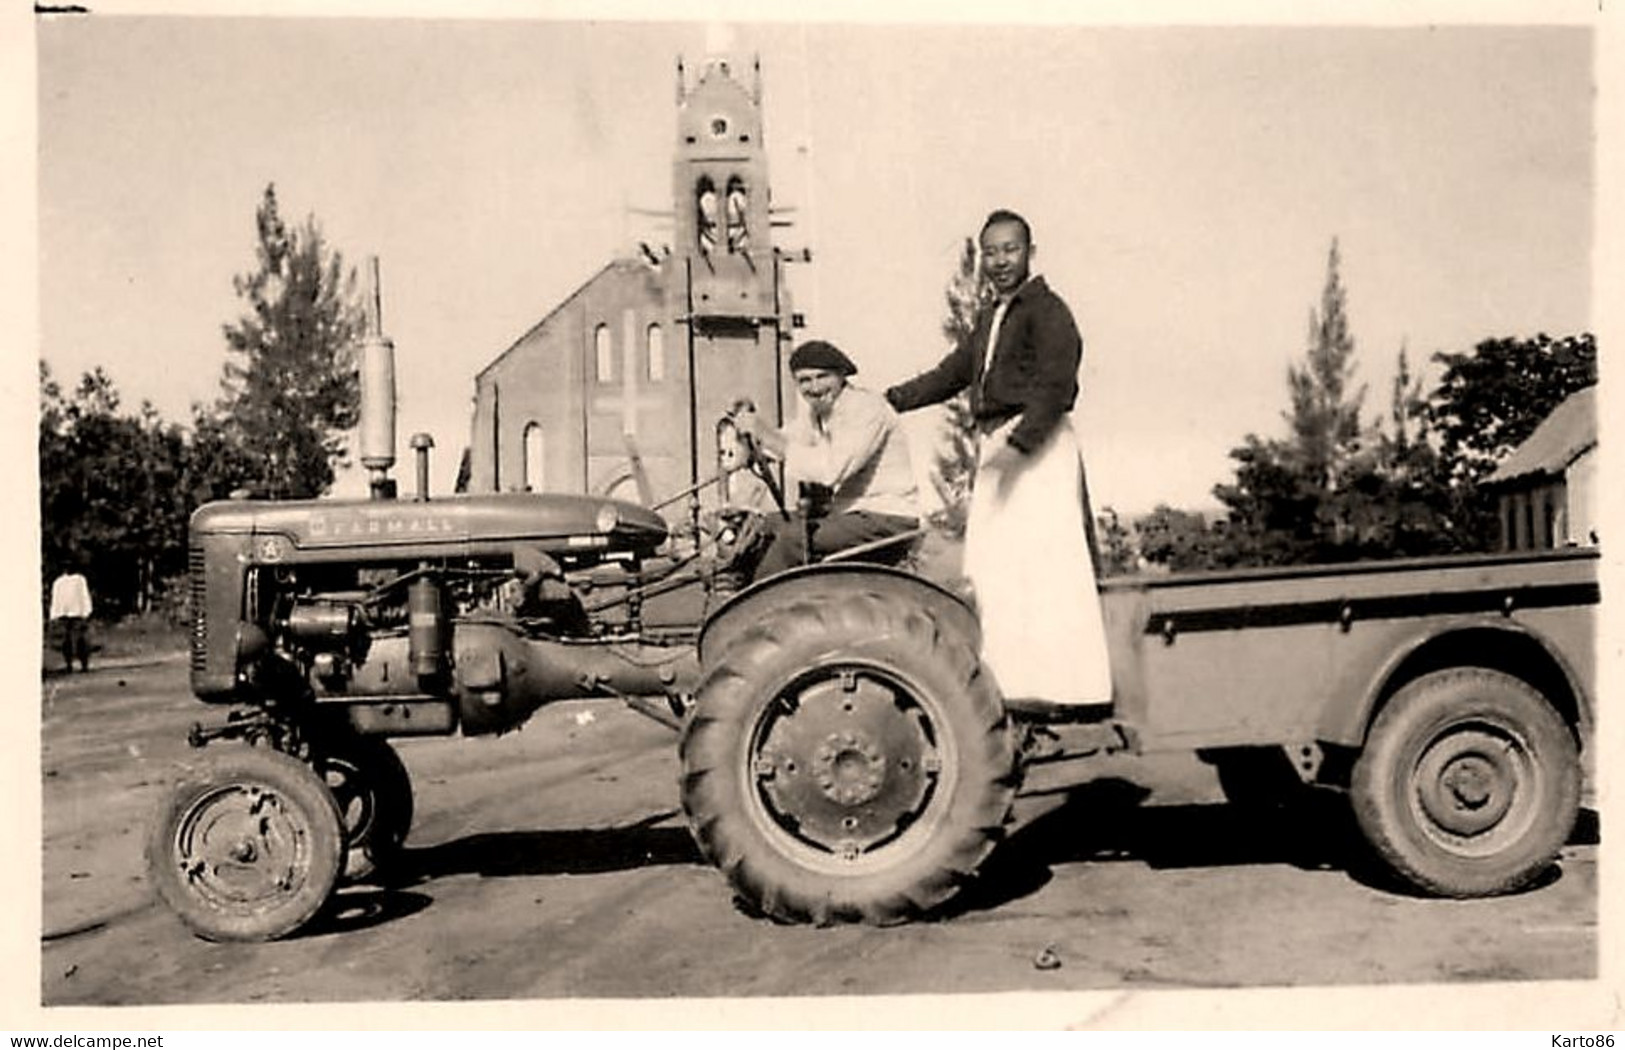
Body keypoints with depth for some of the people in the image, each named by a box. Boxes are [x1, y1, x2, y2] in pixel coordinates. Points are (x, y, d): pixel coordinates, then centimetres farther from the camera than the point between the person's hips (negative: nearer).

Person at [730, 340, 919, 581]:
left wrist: (763, 432, -26)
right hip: (846, 512, 9)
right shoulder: (814, 413, 10)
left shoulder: (867, 407, -18)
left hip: (888, 518, -9)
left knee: (790, 538, -25)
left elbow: (829, 470, -30)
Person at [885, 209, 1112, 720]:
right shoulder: (991, 315, 19)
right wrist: (891, 400, 18)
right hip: (995, 446, 9)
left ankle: (1068, 687, -6)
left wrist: (1019, 443, -27)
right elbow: (953, 372, 24)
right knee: (991, 568, 9)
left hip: (1039, 447, -9)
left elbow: (1055, 388, -18)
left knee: (1045, 564, -10)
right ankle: (1013, 682, 17)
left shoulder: (1048, 311, -8)